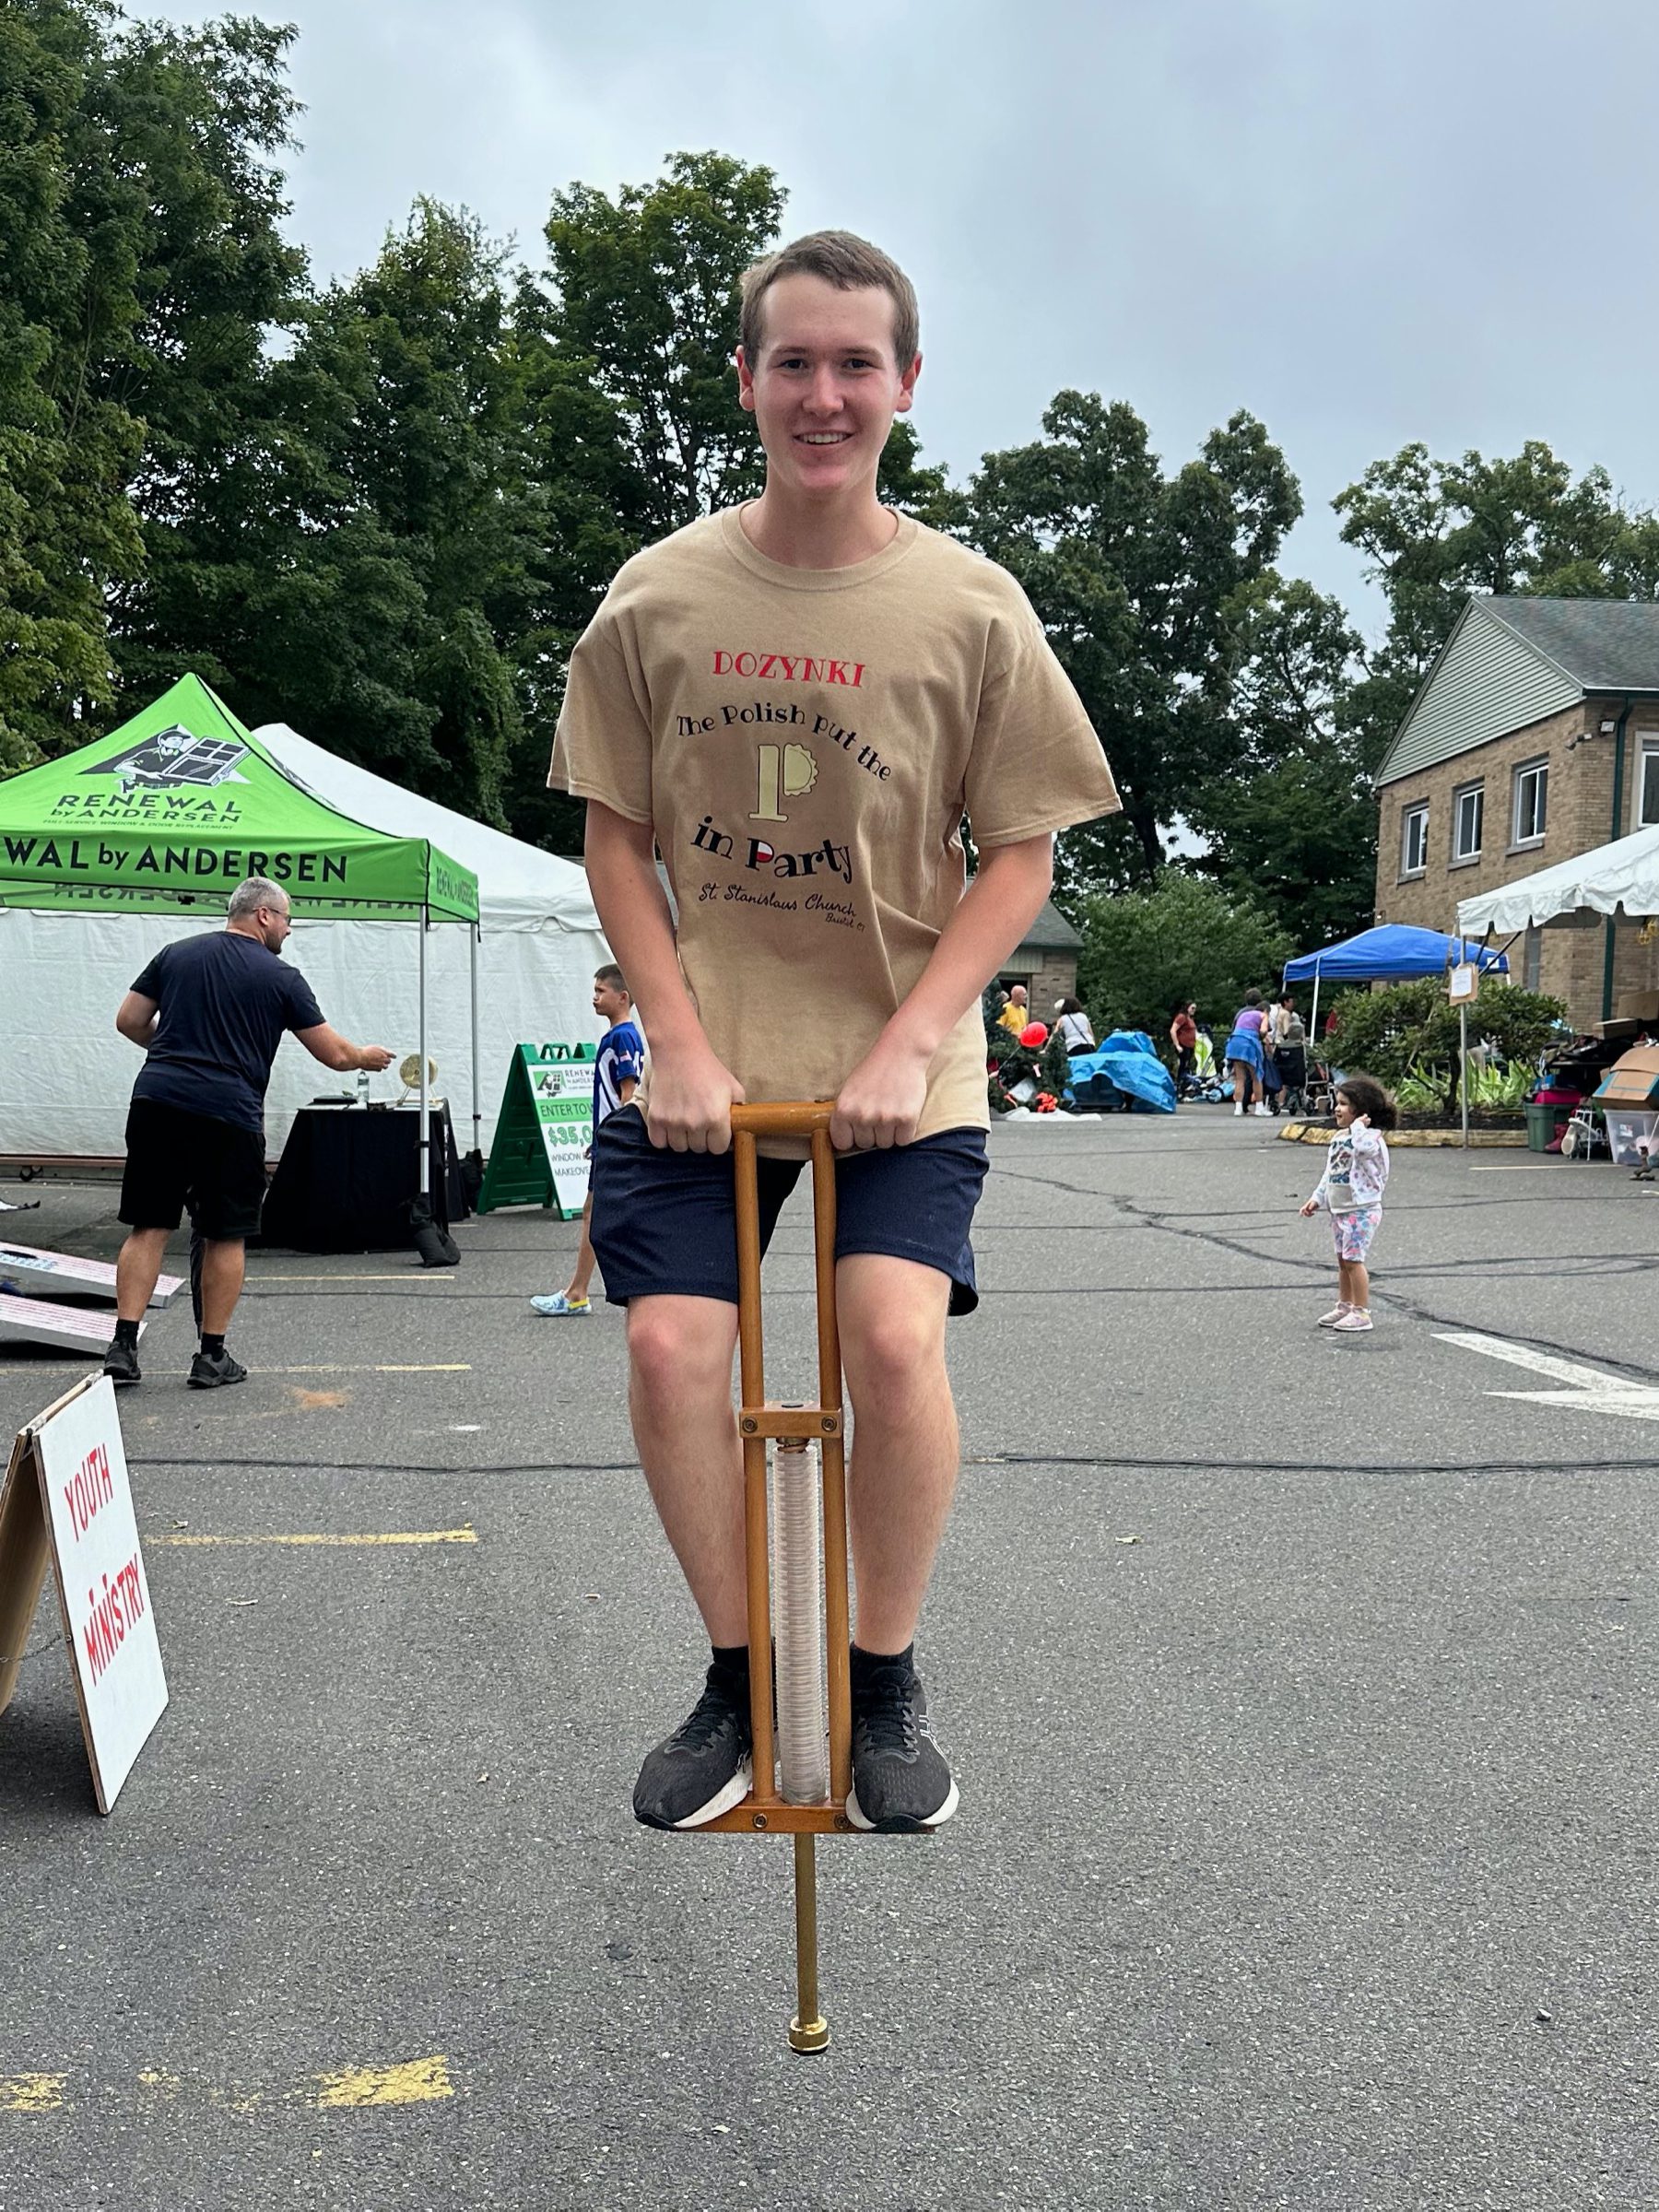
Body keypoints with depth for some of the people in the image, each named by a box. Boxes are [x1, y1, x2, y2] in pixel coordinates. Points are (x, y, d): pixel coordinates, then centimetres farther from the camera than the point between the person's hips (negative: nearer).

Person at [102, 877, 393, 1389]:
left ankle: (123, 1346, 2)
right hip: (228, 1115, -4)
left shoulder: (175, 953, 14)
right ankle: (212, 1357, 13)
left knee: (149, 1227, 9)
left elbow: (129, 1021, 16)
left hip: (156, 1101, 4)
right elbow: (334, 1054, 5)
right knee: (225, 1236, 8)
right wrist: (366, 1057, 26)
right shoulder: (280, 977, 3)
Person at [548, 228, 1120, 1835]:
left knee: (894, 1331, -19)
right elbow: (615, 838, 5)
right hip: (707, 1061, 2)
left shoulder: (972, 606, -4)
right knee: (670, 1347, -10)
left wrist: (904, 1041, -13)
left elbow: (1022, 857, -1)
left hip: (902, 1063, -1)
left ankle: (887, 1683, 8)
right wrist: (679, 1041, -6)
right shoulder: (659, 594, 1)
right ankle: (739, 1678, 15)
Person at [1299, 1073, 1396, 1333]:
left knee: (1353, 1259, -9)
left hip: (1362, 1209, -8)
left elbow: (1363, 1147, -40)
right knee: (1343, 1259, 14)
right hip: (1339, 1209, 8)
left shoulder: (1371, 1137, -13)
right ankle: (1344, 1306, 24)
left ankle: (1361, 1312, -2)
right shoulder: (1338, 1138, 13)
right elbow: (1329, 1173, 20)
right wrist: (1317, 1199, 16)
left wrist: (1358, 1126, -26)